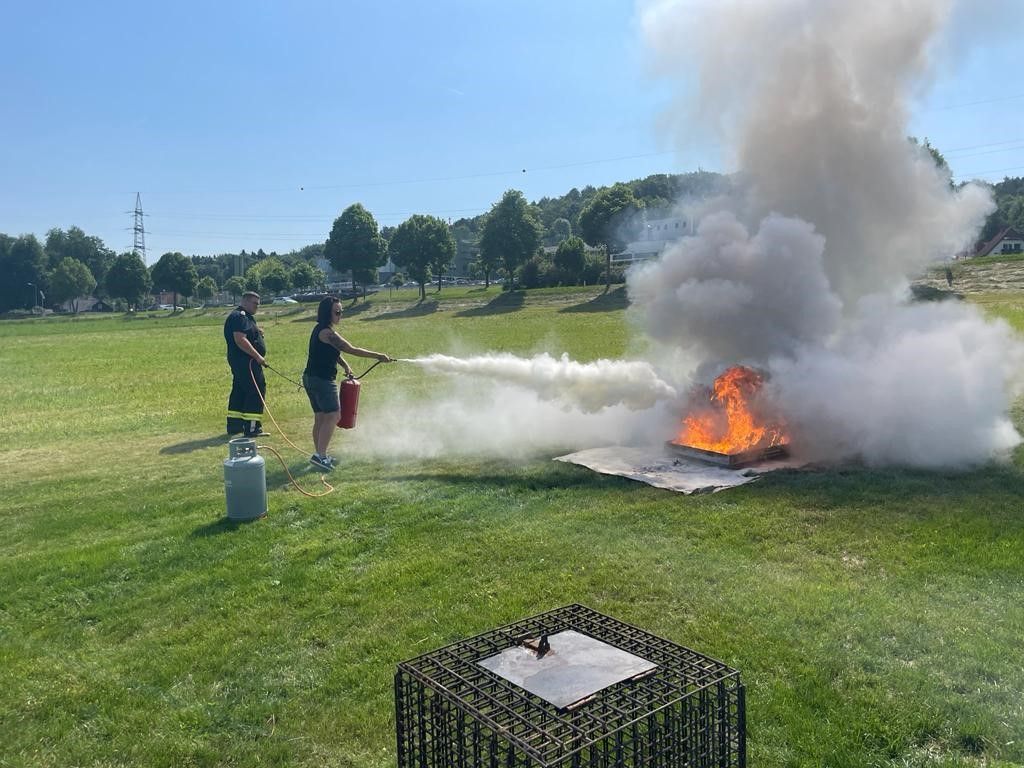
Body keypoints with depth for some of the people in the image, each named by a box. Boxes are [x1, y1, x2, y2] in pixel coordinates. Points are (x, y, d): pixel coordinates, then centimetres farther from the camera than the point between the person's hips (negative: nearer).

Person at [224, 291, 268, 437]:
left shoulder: (247, 317, 20)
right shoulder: (239, 317, -14)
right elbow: (240, 340, -24)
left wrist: (258, 333, 8)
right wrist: (258, 356, -24)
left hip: (241, 362, 11)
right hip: (246, 362, -11)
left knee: (239, 392, 14)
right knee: (256, 392, -11)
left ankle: (234, 426, 21)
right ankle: (252, 428, -10)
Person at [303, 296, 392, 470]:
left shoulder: (321, 330, 14)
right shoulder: (327, 332, -18)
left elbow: (334, 351, 22)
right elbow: (351, 350, -21)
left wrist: (345, 366, 7)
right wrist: (378, 356, -18)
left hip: (311, 378, 10)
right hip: (322, 380, -10)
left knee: (320, 417, 14)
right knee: (332, 416, -10)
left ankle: (319, 455, 21)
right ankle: (319, 455, -13)